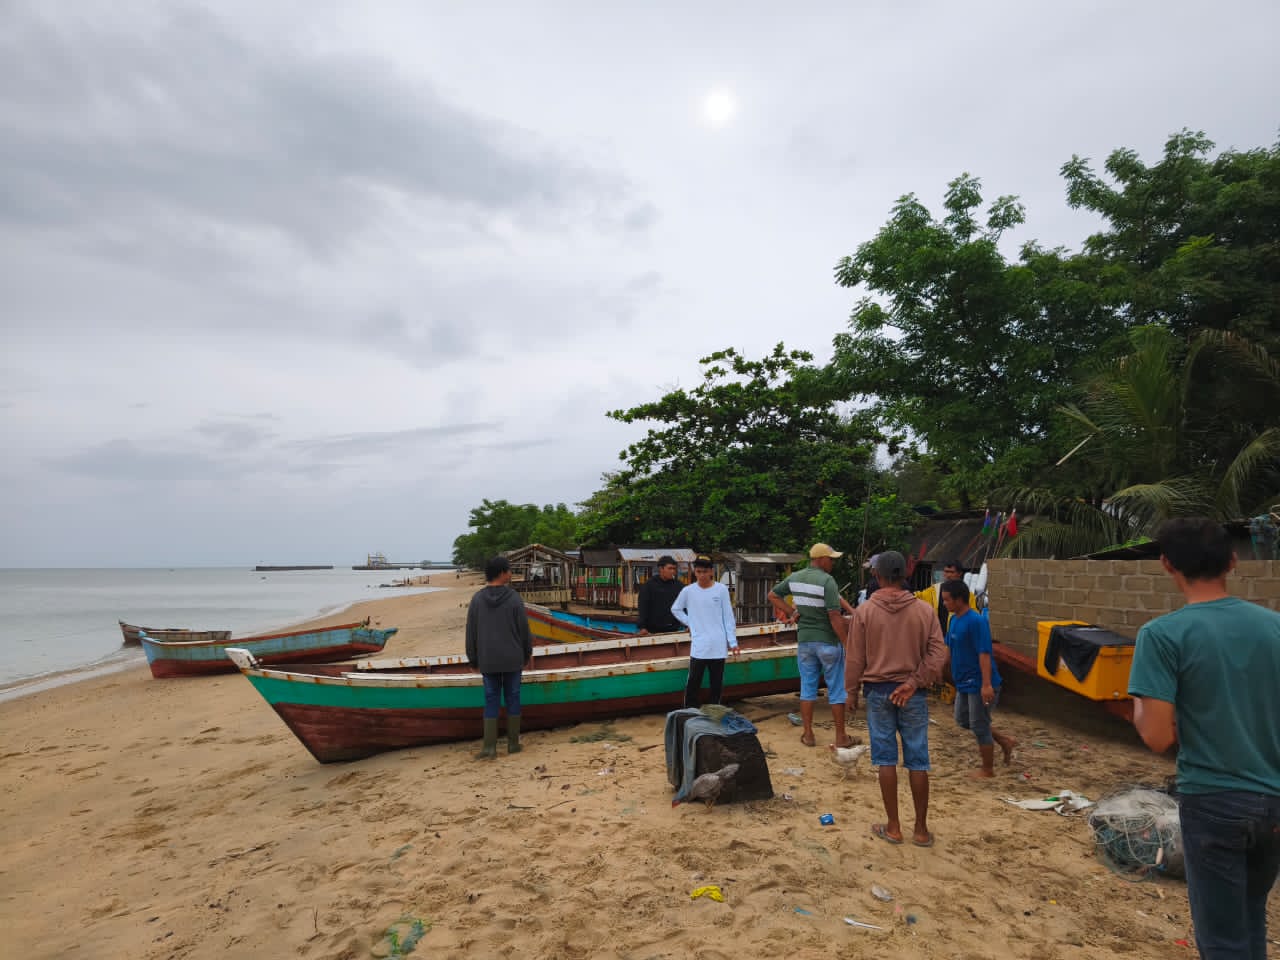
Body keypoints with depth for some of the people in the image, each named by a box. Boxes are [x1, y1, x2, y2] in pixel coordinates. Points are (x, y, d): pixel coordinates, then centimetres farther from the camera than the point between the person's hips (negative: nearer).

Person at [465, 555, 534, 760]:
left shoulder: (477, 599, -2)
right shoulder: (514, 599, -10)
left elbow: (471, 633, 2)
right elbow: (524, 630, -4)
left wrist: (473, 659, 11)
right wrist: (527, 653, 11)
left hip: (488, 661, 2)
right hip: (512, 659, -2)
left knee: (491, 700, 7)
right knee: (512, 698, 9)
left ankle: (489, 747, 3)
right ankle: (513, 743, 16)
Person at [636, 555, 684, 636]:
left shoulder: (678, 586, 8)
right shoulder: (648, 585, -1)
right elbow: (643, 607, -6)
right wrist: (642, 627, -15)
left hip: (673, 631, 4)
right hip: (653, 631, -3)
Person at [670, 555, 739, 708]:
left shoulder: (721, 589, -1)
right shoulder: (688, 591, 0)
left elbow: (728, 617, 2)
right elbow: (675, 609, 15)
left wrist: (733, 641, 1)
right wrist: (689, 622, 3)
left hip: (718, 645, 0)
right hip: (698, 645, 0)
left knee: (717, 682, 9)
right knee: (693, 682, -2)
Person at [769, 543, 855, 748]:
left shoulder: (795, 577, 2)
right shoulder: (827, 580, -18)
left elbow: (772, 595, 14)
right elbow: (834, 617, -21)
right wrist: (847, 645, -15)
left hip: (804, 640, 5)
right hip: (828, 641, -5)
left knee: (807, 687, 13)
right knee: (836, 689, 8)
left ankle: (808, 734, 19)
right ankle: (840, 736, 15)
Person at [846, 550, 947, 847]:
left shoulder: (864, 612, -8)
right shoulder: (924, 610, -4)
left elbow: (854, 658, -4)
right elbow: (938, 653, -8)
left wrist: (852, 692, 7)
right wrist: (913, 682, -9)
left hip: (878, 692, -1)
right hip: (913, 694, 1)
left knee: (886, 759, 8)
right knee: (917, 761, 9)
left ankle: (893, 827, 16)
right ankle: (921, 830, 17)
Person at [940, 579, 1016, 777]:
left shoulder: (976, 621, -22)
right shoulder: (954, 620, 6)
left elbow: (984, 654, -26)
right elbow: (947, 648, 16)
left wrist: (986, 684, -29)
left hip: (980, 685, -9)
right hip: (964, 683, 9)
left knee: (979, 726, 3)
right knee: (963, 719, 19)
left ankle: (988, 770, 21)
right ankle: (1004, 741, 33)